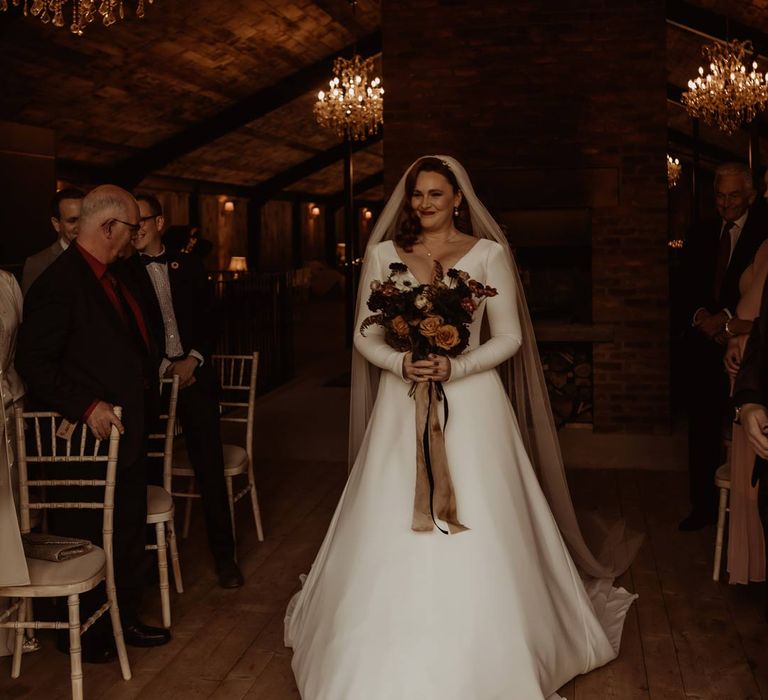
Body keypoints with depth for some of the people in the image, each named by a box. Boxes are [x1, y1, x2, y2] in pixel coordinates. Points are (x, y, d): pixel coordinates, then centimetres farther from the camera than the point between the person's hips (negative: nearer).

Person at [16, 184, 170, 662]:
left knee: (131, 534, 18)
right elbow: (35, 364, -20)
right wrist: (87, 406, -24)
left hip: (128, 432, 9)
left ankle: (126, 619, 34)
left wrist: (149, 382, 10)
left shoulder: (117, 275, 9)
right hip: (88, 438, -9)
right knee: (83, 538, 8)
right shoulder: (60, 282, -18)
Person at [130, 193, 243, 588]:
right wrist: (163, 367, -9)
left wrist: (193, 360, -4)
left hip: (194, 374, 2)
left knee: (210, 466, 1)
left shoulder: (189, 266, 11)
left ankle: (224, 555, 9)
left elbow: (209, 321, 11)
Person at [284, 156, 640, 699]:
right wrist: (401, 363, -13)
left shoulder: (489, 253, 1)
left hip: (471, 406, -2)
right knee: (394, 532, 2)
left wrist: (455, 367, -16)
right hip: (402, 406, 2)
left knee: (477, 540, -2)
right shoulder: (384, 253, 7)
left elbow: (509, 337, 0)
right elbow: (365, 335, 7)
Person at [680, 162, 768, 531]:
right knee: (703, 431, 8)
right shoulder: (699, 237, 13)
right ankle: (703, 506, 17)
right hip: (704, 345, 5)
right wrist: (701, 316, -7)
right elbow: (688, 290, 12)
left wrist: (727, 317, -17)